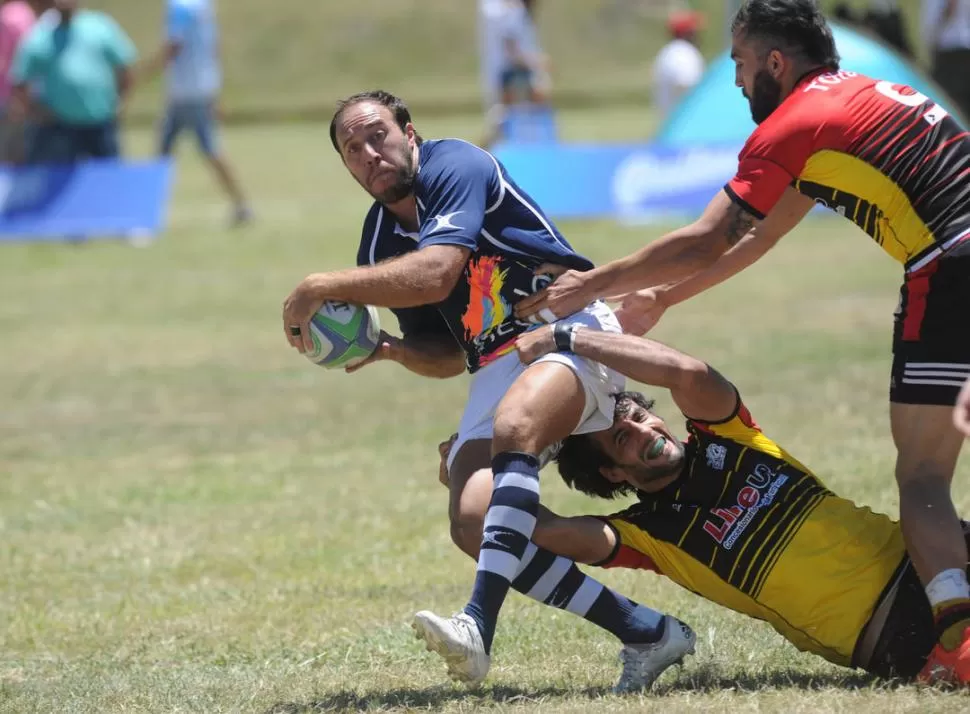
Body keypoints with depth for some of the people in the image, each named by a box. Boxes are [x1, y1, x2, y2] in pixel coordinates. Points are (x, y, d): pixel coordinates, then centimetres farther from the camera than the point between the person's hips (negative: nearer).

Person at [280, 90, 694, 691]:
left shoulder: (456, 167, -9)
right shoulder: (379, 244, 13)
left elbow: (434, 273, -27)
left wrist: (323, 287, -21)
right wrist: (389, 349, -1)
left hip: (569, 331, -7)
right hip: (496, 369, 7)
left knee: (512, 425, -39)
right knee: (473, 523, -17)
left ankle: (481, 624, -52)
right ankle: (646, 632, -9)